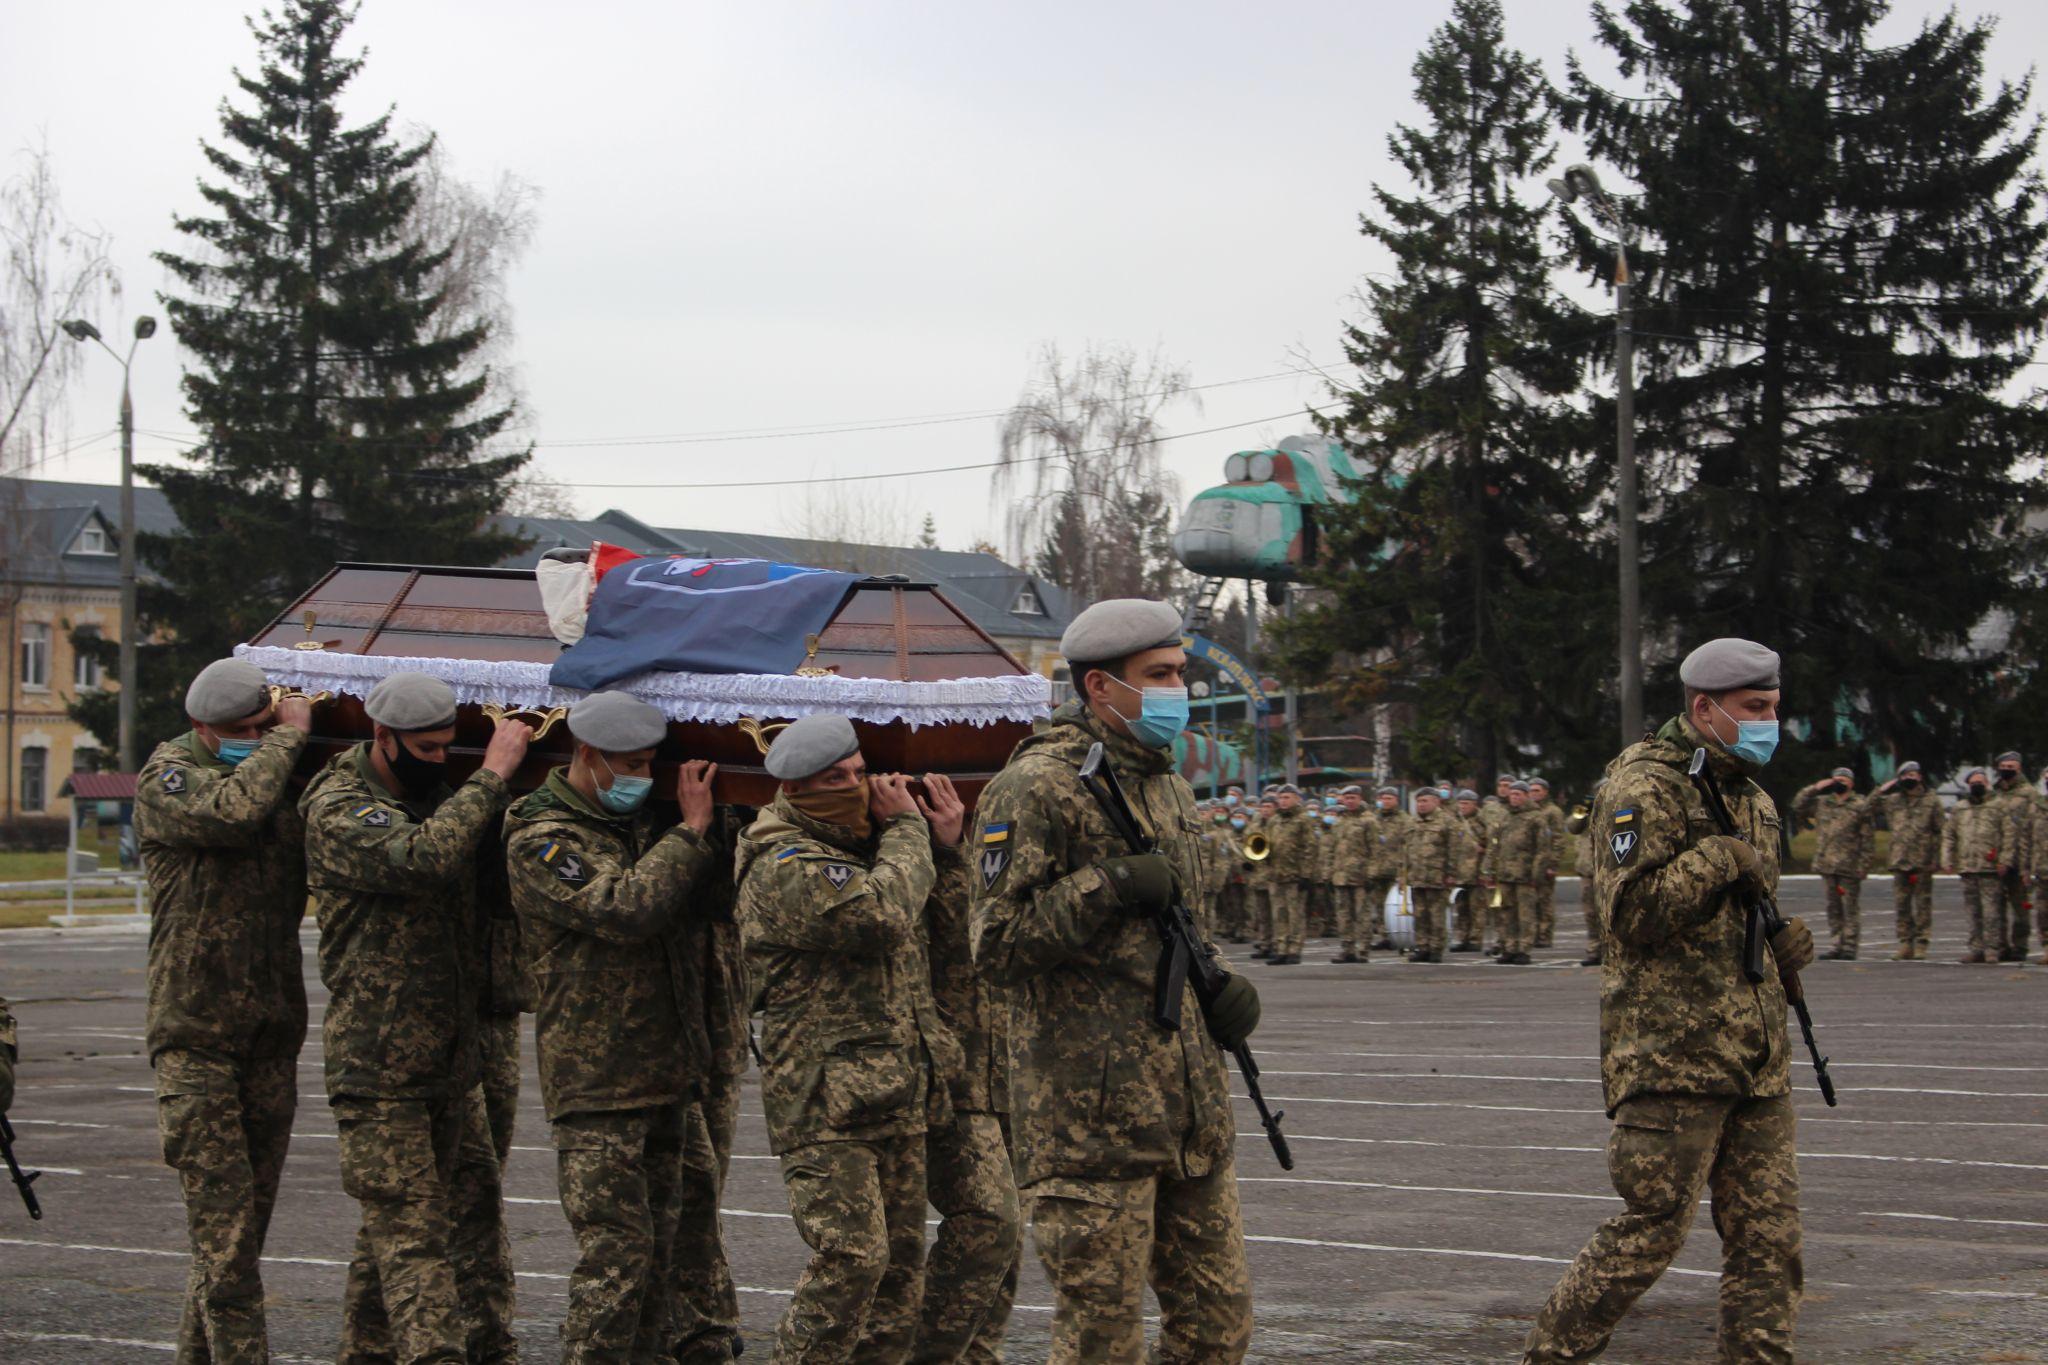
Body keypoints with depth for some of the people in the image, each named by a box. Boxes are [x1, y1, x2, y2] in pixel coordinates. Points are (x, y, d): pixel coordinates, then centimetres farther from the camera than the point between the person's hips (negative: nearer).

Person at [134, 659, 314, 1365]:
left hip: (273, 1028, 6)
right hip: (194, 1032, -6)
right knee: (222, 1216, -11)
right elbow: (235, 810, -27)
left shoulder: (287, 774, 11)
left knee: (248, 1214, 10)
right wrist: (287, 737, -14)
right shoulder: (168, 776, -6)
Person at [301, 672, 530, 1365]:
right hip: (379, 1067, -8)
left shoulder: (435, 794, 12)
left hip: (452, 1059, 8)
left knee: (473, 1211, 10)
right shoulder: (338, 808, -13)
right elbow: (423, 856, -30)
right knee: (410, 1231, -8)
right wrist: (492, 774, -23)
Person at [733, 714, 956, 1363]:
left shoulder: (855, 847, 19)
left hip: (899, 1100, 9)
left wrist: (939, 835, 13)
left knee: (900, 1262, 9)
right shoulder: (784, 867, -12)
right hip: (826, 1100, -9)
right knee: (853, 1256, -18)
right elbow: (883, 913, -26)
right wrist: (907, 829, -10)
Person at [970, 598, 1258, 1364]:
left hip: (1191, 1107, 8)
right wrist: (1110, 887, -20)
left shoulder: (1166, 786, 17)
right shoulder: (1036, 788, -11)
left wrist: (1217, 982, 9)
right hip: (1093, 1118, -8)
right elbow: (997, 944, -14)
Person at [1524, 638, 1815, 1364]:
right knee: (1652, 1227, -6)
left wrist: (1783, 943, 8)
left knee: (1768, 1232, 7)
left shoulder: (1751, 795, 18)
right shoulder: (1647, 786, -10)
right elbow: (1632, 910, -19)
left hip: (1754, 1053, 8)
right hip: (1673, 1048, -8)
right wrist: (1720, 857, -18)